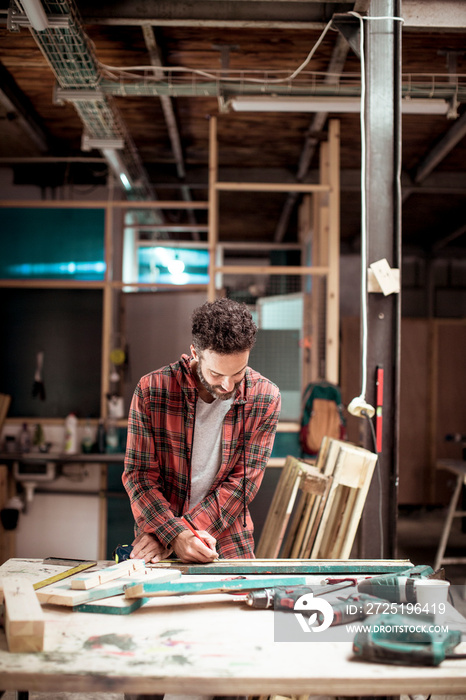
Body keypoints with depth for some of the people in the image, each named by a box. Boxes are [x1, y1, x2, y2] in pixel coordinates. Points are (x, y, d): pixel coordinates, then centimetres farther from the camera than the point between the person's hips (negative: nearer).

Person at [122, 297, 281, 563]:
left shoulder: (265, 398, -5)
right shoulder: (151, 390, -7)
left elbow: (243, 482, -7)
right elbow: (139, 474, -4)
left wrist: (183, 531, -14)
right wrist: (174, 534, -19)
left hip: (229, 545, 1)